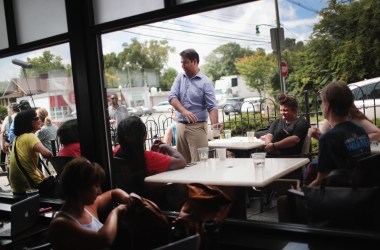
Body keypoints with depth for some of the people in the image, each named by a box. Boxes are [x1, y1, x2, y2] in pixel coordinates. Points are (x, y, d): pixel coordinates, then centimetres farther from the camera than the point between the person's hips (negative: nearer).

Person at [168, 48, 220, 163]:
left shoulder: (205, 82, -4)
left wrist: (214, 124, -28)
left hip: (197, 126, -5)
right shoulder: (180, 77, 9)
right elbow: (172, 97, -3)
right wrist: (184, 111, -21)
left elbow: (212, 107, -10)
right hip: (180, 125, 5)